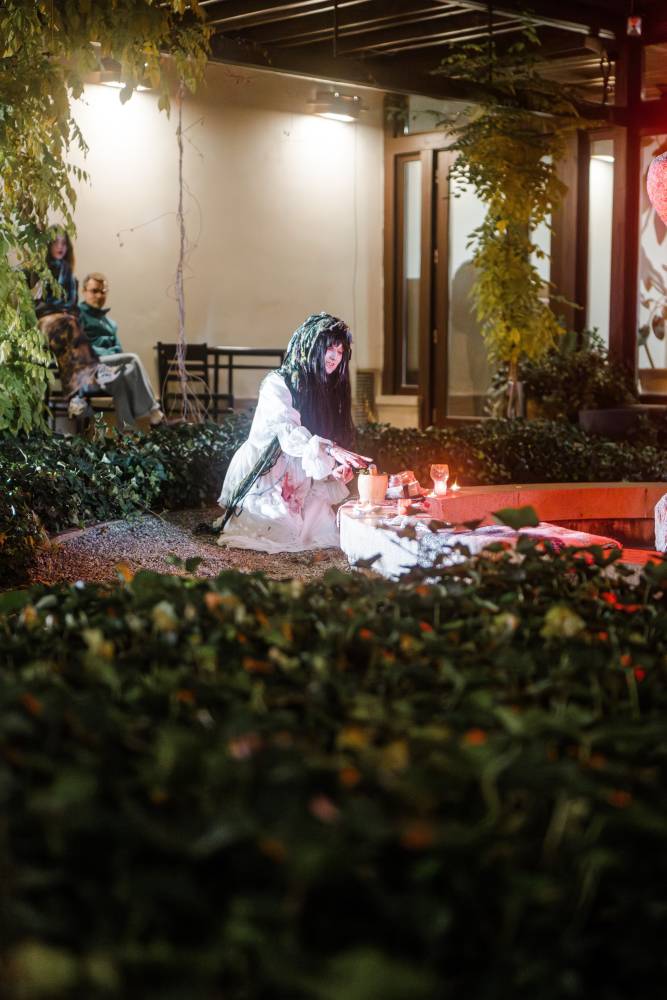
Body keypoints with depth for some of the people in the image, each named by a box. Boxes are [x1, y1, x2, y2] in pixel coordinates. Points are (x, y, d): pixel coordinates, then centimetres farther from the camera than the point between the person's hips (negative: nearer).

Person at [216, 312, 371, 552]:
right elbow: (290, 435, -28)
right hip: (265, 479, -6)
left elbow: (335, 440, 9)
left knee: (325, 530, -13)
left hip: (299, 483, 6)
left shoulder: (328, 390, 8)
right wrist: (331, 451, -42)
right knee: (285, 533, -18)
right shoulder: (277, 384, -13)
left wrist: (336, 468, -14)